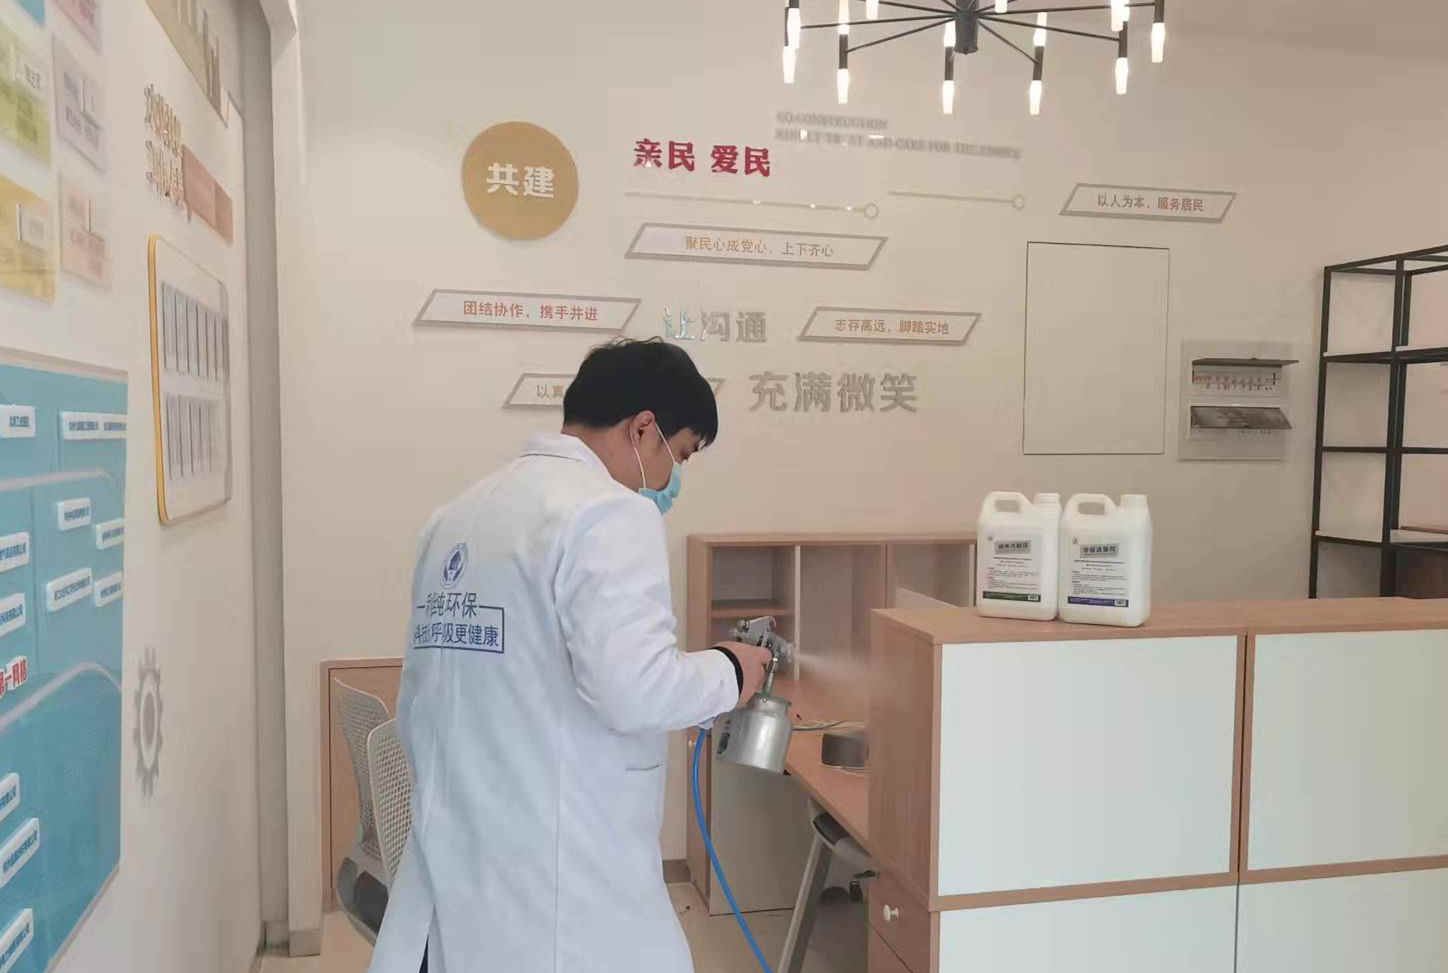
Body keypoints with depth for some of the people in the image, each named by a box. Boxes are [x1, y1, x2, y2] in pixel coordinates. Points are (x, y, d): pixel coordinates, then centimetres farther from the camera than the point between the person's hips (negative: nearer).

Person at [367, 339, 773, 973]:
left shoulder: (453, 519, 10)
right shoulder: (609, 513, -15)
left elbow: (418, 708, 16)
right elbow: (633, 691, -25)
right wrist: (729, 673, -7)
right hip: (564, 885, -7)